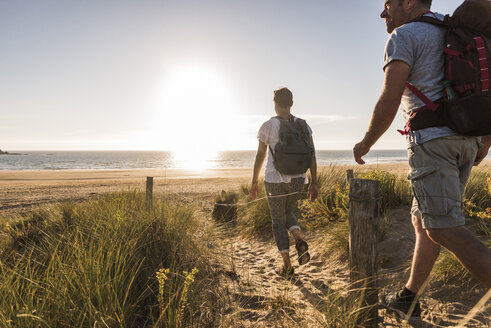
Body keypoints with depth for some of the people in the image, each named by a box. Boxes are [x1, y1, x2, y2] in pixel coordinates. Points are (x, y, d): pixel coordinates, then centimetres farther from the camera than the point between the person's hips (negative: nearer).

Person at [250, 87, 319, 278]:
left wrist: (254, 182, 4)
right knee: (289, 214, 26)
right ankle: (300, 239, -5)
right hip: (297, 180, 4)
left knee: (278, 221, 13)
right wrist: (314, 183, 6)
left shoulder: (267, 126, -8)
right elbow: (312, 156, 0)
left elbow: (260, 156, -5)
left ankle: (287, 266, 12)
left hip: (274, 180, -3)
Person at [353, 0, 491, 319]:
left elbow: (388, 104, -14)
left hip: (431, 140, -9)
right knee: (423, 220, 14)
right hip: (465, 143, 9)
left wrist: (365, 143, 2)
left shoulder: (404, 36, -3)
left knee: (444, 230, -11)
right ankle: (408, 298, 24)